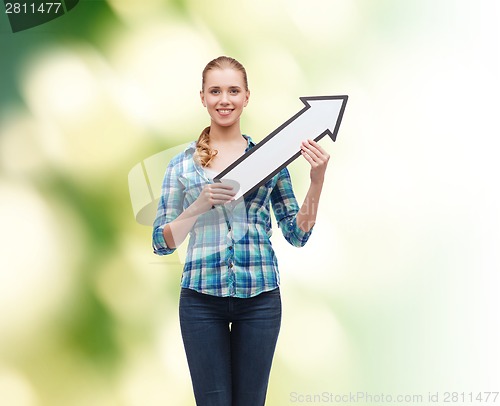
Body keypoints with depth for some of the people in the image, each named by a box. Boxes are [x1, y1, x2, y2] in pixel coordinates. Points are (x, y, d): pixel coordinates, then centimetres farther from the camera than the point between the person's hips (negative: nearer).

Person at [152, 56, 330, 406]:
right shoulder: (183, 164, 5)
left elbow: (297, 234, 5)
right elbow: (162, 242, 1)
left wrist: (317, 180, -10)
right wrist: (200, 206, -15)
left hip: (259, 297, 1)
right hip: (202, 298, 0)